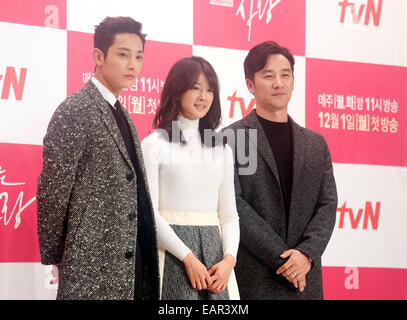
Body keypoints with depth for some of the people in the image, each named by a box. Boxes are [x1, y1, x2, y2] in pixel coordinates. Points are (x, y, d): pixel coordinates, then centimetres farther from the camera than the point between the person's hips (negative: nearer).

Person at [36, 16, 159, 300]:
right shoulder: (75, 111, -11)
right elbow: (52, 192, -11)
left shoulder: (122, 114, 17)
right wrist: (53, 258, -5)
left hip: (133, 263, 8)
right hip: (93, 269, -8)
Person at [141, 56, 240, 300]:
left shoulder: (222, 150, 14)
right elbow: (149, 213, -7)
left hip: (214, 251, 4)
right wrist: (188, 258, -13)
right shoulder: (154, 145, -1)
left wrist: (229, 259, -5)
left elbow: (229, 214, 12)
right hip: (172, 252, -4)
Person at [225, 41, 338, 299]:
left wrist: (307, 254, -9)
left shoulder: (316, 143, 15)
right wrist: (281, 257, -13)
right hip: (252, 279, -4)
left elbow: (328, 204, 8)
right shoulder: (232, 139, 0)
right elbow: (234, 204, -8)